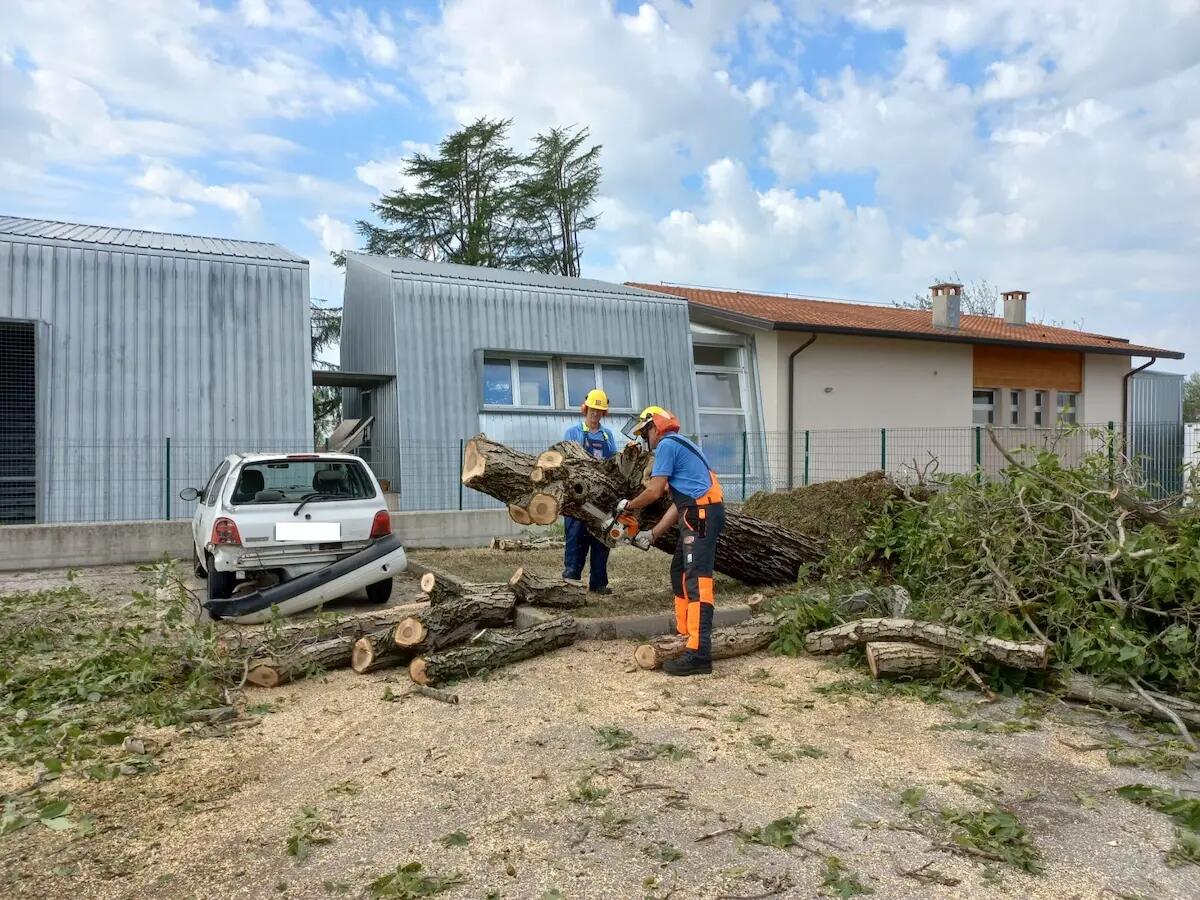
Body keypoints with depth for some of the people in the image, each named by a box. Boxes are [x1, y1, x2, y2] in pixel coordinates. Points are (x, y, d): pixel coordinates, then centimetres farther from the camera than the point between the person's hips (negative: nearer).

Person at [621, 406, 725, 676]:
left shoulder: (666, 444, -3)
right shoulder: (679, 446, 27)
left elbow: (654, 492, -9)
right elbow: (678, 502, 22)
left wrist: (627, 506, 10)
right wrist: (652, 534, 19)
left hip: (701, 515, -11)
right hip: (699, 514, 11)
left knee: (697, 581, -15)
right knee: (680, 573, 18)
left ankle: (699, 654, -19)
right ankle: (685, 634, 24)